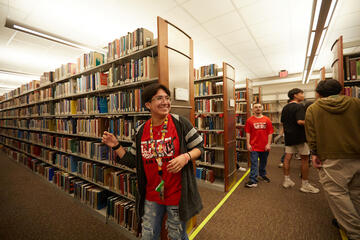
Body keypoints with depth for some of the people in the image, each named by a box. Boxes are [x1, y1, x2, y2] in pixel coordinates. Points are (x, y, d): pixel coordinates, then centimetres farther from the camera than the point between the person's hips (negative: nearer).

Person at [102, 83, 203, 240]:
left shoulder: (180, 123, -14)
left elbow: (199, 147, -6)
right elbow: (133, 161, 5)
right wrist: (116, 146, -3)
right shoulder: (141, 131, -3)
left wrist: (185, 157, -24)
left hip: (177, 193, -3)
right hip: (151, 195, 3)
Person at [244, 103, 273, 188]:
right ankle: (253, 181, 6)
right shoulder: (249, 120, -4)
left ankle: (262, 175, 44)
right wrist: (248, 144, -8)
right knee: (254, 164, 0)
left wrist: (268, 144, -5)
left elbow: (270, 133, 1)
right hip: (254, 146, -2)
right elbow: (248, 133, -4)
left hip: (265, 146, 3)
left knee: (263, 162, 21)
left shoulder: (267, 120, 0)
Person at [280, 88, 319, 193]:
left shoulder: (285, 108, 11)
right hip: (299, 136, -7)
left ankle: (286, 180, 17)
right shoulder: (299, 106, -12)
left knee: (287, 157, 9)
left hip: (288, 136, 7)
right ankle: (305, 184, 13)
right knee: (305, 159, 4)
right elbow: (300, 121, -23)